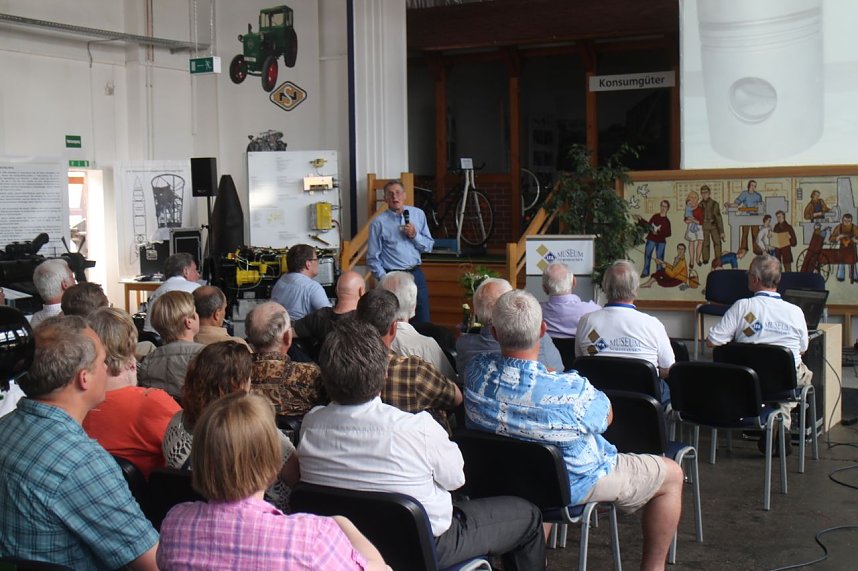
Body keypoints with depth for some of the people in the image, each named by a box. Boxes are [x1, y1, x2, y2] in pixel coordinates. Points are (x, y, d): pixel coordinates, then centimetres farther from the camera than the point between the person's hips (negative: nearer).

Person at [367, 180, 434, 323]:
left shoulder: (418, 214, 6)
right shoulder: (378, 223, -4)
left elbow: (429, 246, 10)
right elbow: (373, 258, -2)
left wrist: (415, 235, -8)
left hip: (416, 275, 3)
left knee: (424, 322, 7)